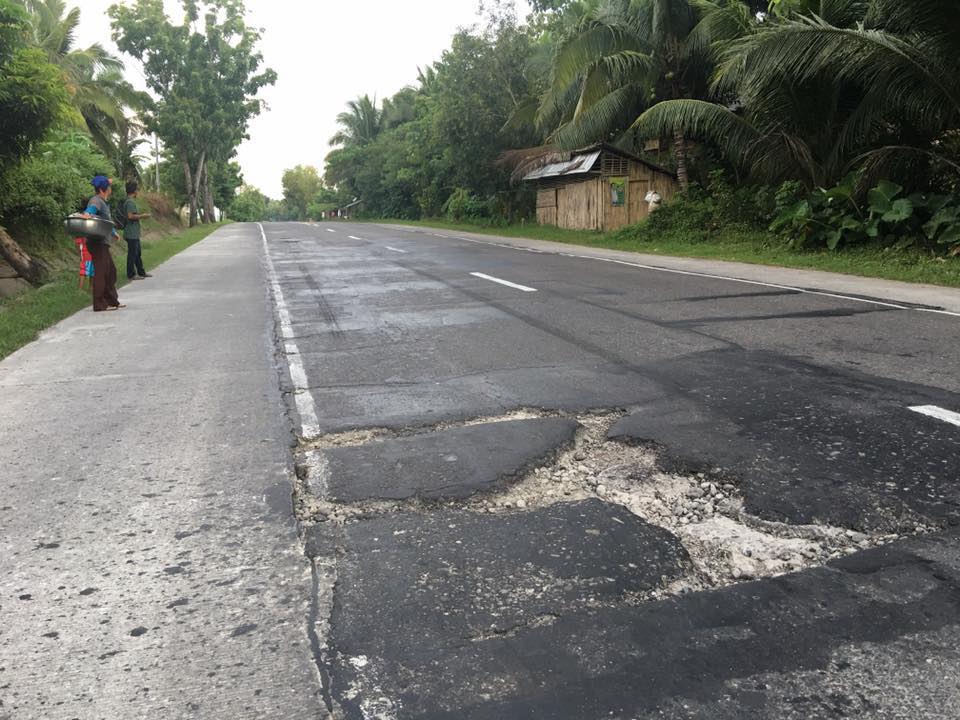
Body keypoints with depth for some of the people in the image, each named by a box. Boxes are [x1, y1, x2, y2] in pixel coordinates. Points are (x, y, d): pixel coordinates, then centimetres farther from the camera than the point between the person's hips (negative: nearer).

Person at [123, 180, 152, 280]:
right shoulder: (130, 202, -16)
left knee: (137, 253, 17)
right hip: (131, 233, -11)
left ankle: (141, 272, 25)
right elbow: (130, 216, -24)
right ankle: (131, 274, 1)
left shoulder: (131, 201, 16)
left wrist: (141, 215, 17)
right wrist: (142, 216, -14)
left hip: (135, 233, 11)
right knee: (132, 254, -4)